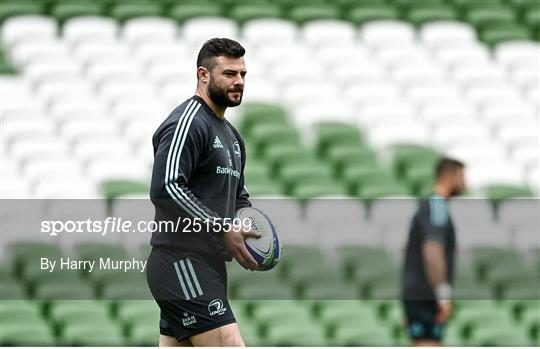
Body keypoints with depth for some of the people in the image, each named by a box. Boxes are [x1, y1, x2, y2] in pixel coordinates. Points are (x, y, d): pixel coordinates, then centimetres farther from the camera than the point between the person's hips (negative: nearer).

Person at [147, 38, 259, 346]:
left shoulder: (231, 135, 21)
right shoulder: (187, 123, -11)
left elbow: (239, 196, 32)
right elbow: (165, 188, -23)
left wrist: (249, 229, 9)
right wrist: (223, 228, -21)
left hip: (208, 268, 10)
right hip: (182, 264, -10)